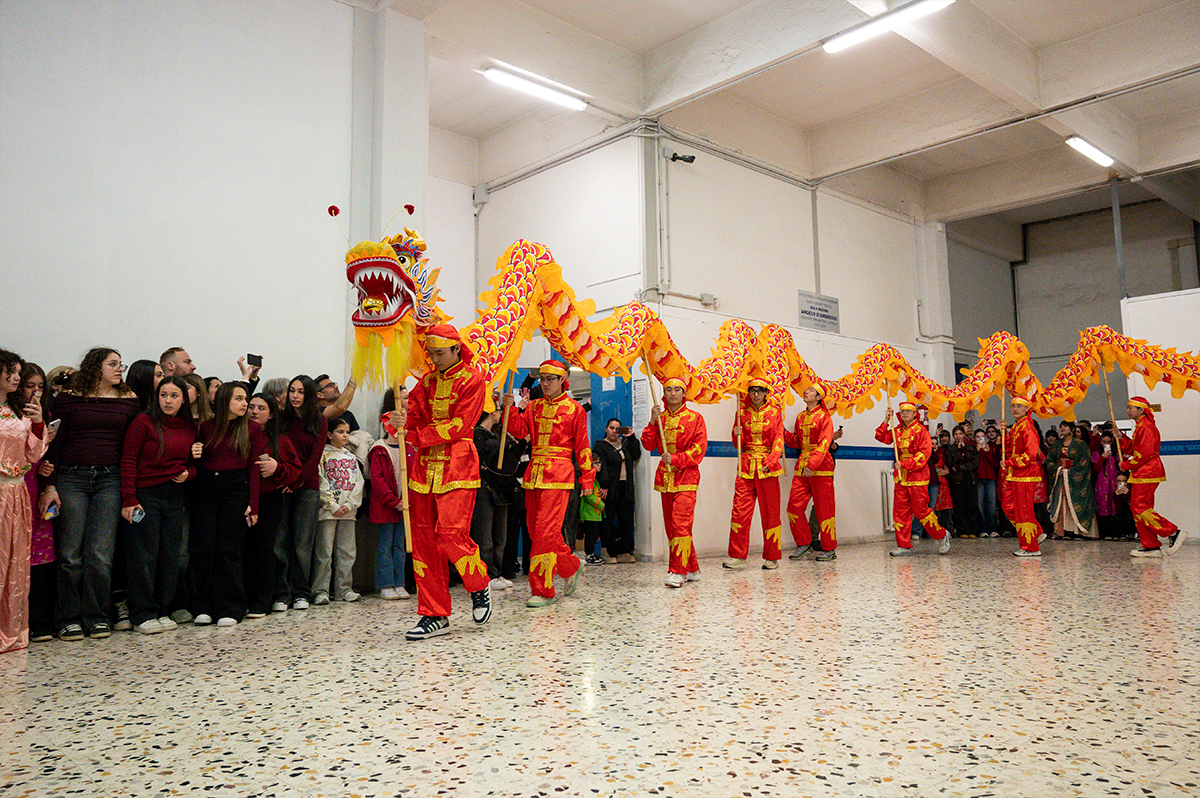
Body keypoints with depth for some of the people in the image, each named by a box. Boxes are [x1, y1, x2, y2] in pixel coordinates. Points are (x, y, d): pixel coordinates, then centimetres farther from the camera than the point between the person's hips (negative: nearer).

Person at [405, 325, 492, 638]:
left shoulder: (473, 380, -1)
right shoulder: (427, 381, 18)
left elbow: (459, 426, -9)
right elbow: (413, 418, 14)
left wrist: (417, 436, -12)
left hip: (457, 465, -6)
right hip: (424, 465, 6)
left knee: (450, 534, -15)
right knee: (423, 538, 2)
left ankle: (480, 588, 14)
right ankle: (435, 615, 11)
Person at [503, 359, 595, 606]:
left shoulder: (574, 409, 3)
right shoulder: (534, 407, 16)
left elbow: (582, 446, 4)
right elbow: (519, 431, 3)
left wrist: (587, 477, 2)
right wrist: (510, 409, -12)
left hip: (559, 474, -6)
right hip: (534, 472, 6)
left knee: (545, 530, -11)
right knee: (535, 528, 9)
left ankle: (543, 591, -4)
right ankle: (570, 568, 29)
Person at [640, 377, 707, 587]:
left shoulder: (695, 418, 0)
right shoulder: (659, 418, 13)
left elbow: (700, 448, -6)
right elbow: (648, 445, 6)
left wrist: (676, 459, -16)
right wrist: (652, 423, -6)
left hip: (686, 477, -5)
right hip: (665, 476, 5)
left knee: (681, 523, -15)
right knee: (670, 524, 7)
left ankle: (678, 572, -14)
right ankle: (692, 569, 18)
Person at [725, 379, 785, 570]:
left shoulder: (775, 412, 3)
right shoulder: (742, 412, 9)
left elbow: (778, 441, -5)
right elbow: (739, 444, 11)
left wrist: (770, 463, -19)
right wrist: (737, 435, -12)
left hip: (768, 467, -2)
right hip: (746, 466, 2)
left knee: (770, 512, 2)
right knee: (739, 510, -4)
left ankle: (772, 557, 13)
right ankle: (737, 557, 3)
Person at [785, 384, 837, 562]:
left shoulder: (824, 417, -4)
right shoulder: (800, 417, 15)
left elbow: (823, 444, -15)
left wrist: (812, 465, -26)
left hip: (820, 466, -6)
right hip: (801, 465, 6)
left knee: (823, 508, -1)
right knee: (794, 506, 1)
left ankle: (829, 549, 9)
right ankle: (804, 543, 15)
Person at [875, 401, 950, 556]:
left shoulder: (921, 431, -6)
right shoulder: (897, 431, 12)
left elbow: (924, 453, -13)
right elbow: (882, 437, 9)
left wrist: (905, 464, -19)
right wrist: (886, 421, -1)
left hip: (917, 477, -6)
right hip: (901, 477, 6)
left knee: (920, 510, -4)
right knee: (900, 510, 4)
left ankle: (942, 536, 19)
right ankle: (904, 546, 9)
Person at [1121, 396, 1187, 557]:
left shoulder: (1146, 426, -13)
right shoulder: (1140, 426, 19)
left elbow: (1145, 453, -20)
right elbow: (1133, 449, 20)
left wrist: (1126, 465, -11)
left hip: (1147, 473, -10)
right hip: (1141, 473, 10)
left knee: (1140, 508, -11)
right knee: (1137, 508, 8)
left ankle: (1174, 533, -3)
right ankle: (1151, 546, 10)